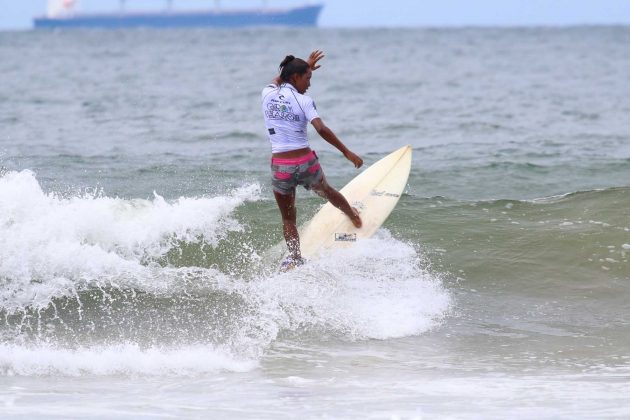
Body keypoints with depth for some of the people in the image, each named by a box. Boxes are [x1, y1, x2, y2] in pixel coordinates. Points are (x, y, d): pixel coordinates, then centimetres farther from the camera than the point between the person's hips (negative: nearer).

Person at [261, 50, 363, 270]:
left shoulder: (268, 94, 2)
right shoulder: (303, 101, -10)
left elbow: (279, 80, 27)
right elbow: (322, 130, -22)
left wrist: (306, 66, 38)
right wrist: (346, 152, -17)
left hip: (280, 166, 1)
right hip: (306, 163, -1)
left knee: (288, 219, 14)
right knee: (326, 191, 30)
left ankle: (295, 258, 2)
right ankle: (353, 216, 56)